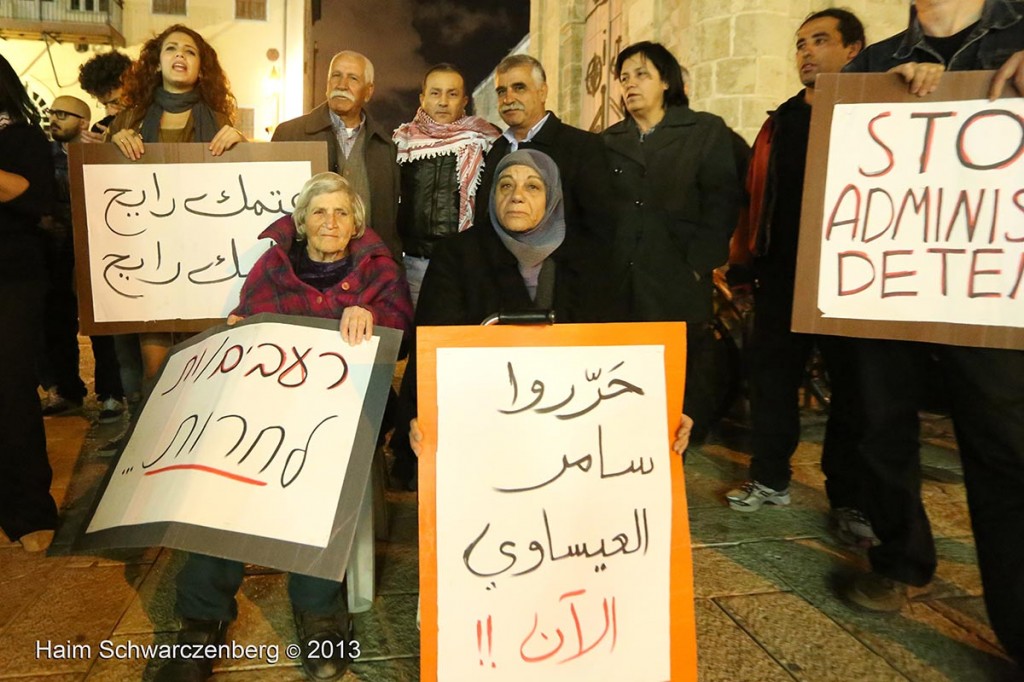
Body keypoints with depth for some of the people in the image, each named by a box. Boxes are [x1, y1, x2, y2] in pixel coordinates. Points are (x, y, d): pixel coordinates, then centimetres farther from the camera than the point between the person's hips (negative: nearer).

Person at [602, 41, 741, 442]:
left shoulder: (706, 131, 8)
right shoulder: (610, 141, 17)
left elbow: (721, 204, -2)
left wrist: (697, 267, -10)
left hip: (678, 288, -2)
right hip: (619, 287, 3)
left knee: (681, 392, 1)